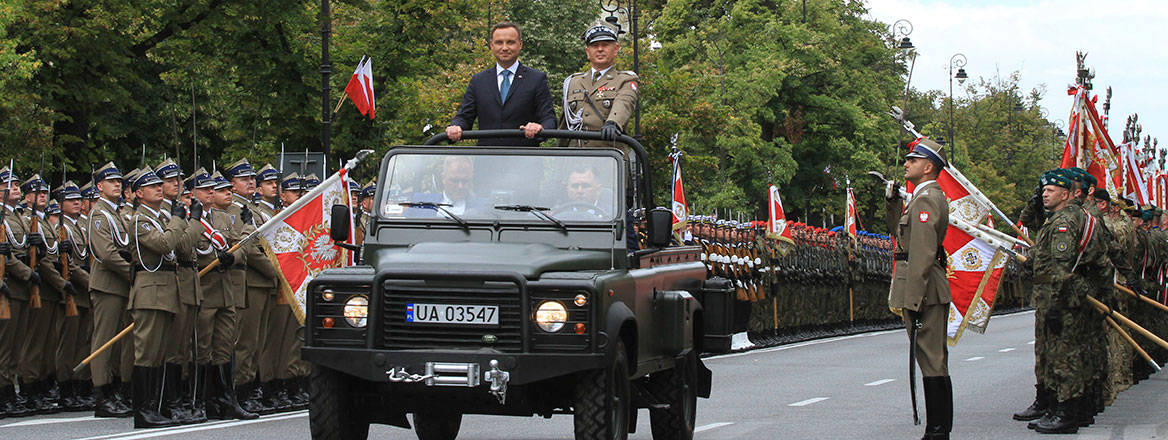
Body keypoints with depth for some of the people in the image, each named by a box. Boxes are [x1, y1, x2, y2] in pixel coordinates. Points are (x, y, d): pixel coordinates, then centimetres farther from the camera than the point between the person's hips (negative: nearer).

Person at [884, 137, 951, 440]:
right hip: (928, 291, 10)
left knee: (932, 361, -8)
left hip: (924, 290, -10)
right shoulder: (926, 196, 18)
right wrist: (893, 202, 13)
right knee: (934, 361, 12)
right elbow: (900, 232, 27)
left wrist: (912, 300, -23)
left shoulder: (927, 199, -14)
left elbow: (922, 254, -21)